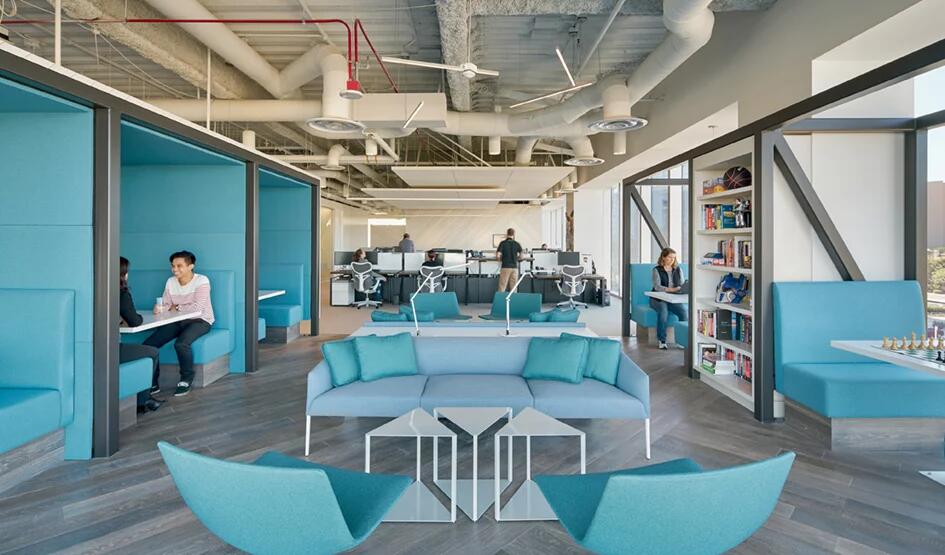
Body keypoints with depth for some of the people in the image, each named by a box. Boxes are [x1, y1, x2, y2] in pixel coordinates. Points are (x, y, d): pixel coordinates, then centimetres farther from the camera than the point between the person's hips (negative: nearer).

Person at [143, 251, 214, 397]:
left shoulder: (202, 281, -13)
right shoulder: (171, 282, 6)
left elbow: (197, 308, -20)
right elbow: (165, 305, 3)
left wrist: (177, 308, -7)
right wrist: (159, 308, -20)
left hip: (200, 320, -6)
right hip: (178, 321, 6)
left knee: (181, 343, -33)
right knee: (149, 344, -11)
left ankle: (186, 380, -10)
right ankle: (151, 382, 8)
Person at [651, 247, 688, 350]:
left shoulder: (678, 270, 14)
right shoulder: (657, 270, 0)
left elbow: (682, 284, 7)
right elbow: (657, 286, -14)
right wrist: (672, 289, -30)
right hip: (658, 298, -3)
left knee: (684, 311, -27)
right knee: (663, 311, -34)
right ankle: (662, 340, -21)